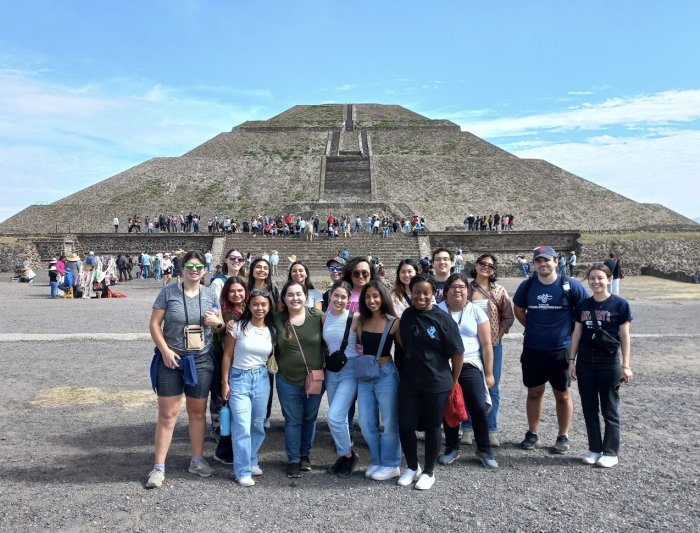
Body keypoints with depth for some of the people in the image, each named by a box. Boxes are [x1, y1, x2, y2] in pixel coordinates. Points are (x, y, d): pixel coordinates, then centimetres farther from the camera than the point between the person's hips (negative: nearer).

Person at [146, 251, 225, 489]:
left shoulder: (210, 294, 5)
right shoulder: (168, 292, -5)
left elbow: (221, 325, 13)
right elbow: (154, 324, -4)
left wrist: (217, 322, -11)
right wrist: (165, 350, -15)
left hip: (201, 360, 3)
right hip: (171, 360, -3)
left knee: (198, 412, 13)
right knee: (167, 414, 0)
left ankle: (197, 460, 28)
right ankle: (159, 467, 12)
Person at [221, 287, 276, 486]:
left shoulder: (272, 331, 2)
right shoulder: (239, 327, -7)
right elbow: (227, 355, -3)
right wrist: (225, 382, -4)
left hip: (261, 379, 4)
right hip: (239, 378, -4)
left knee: (258, 425, 13)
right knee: (242, 427, -7)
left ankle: (251, 461, 33)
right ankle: (243, 471, 4)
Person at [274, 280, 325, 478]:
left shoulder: (317, 316, -9)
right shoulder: (277, 319, -5)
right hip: (288, 380, 0)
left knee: (310, 419, 16)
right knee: (293, 420, 8)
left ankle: (305, 455, 35)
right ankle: (293, 460, 23)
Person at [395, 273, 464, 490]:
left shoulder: (443, 319, -11)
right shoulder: (407, 315, 0)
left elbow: (457, 353, -6)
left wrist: (453, 381, 0)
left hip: (437, 384, -3)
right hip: (408, 382, 3)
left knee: (431, 428, 9)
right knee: (405, 426, 4)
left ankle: (428, 472, 27)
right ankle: (412, 467, 28)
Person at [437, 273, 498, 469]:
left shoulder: (476, 311, 2)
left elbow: (486, 344, 3)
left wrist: (489, 373, 1)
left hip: (470, 367, 0)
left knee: (479, 408, -4)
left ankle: (484, 450, 14)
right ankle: (452, 448, 24)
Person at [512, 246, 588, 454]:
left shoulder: (570, 285, -10)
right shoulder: (527, 286, -1)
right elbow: (519, 311, 13)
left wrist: (572, 331, 1)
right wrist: (534, 328, 6)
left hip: (561, 350, -2)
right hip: (532, 350, 2)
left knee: (562, 394, 10)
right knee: (534, 392, 13)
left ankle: (563, 437, 25)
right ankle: (532, 433, 28)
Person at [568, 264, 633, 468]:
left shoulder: (620, 304, -6)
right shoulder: (582, 305, 5)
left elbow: (624, 336, -5)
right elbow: (577, 334, 8)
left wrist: (626, 365, -8)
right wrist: (572, 360, 5)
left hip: (609, 363, -4)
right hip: (585, 363, 4)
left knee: (609, 409, 6)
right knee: (589, 408, 10)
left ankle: (610, 452, 18)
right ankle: (594, 449, 23)